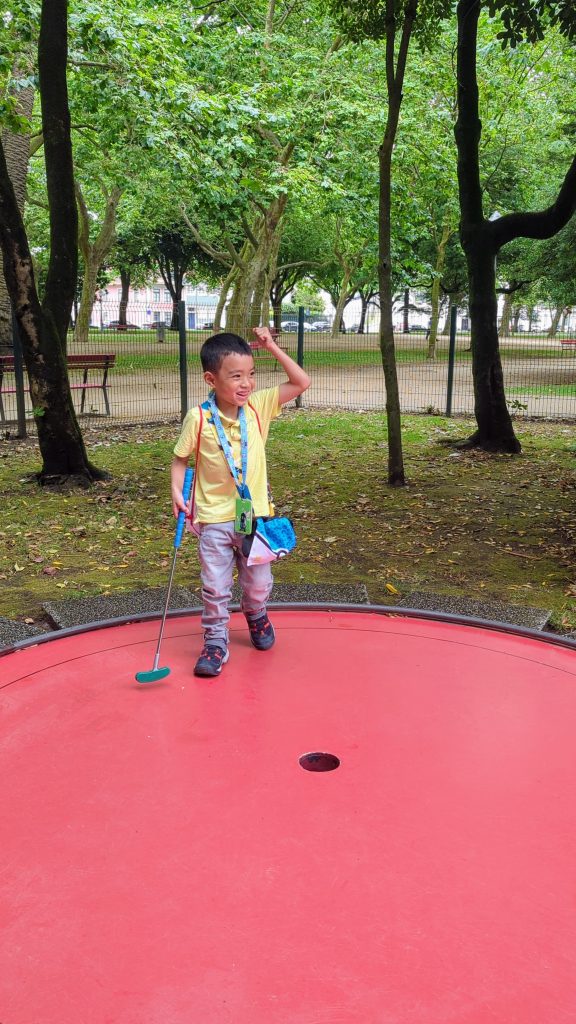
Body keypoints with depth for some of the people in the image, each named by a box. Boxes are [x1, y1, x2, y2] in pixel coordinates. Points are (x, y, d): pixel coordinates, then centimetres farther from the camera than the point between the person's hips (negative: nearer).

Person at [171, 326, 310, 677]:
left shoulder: (259, 406, -5)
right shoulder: (199, 418, -11)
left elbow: (302, 382, -7)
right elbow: (181, 458, 0)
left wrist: (271, 347, -12)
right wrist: (177, 491, -15)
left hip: (255, 514, 2)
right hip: (215, 519, -2)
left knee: (258, 583, 16)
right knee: (215, 588, 4)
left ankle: (256, 615, 47)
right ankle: (216, 641, 22)